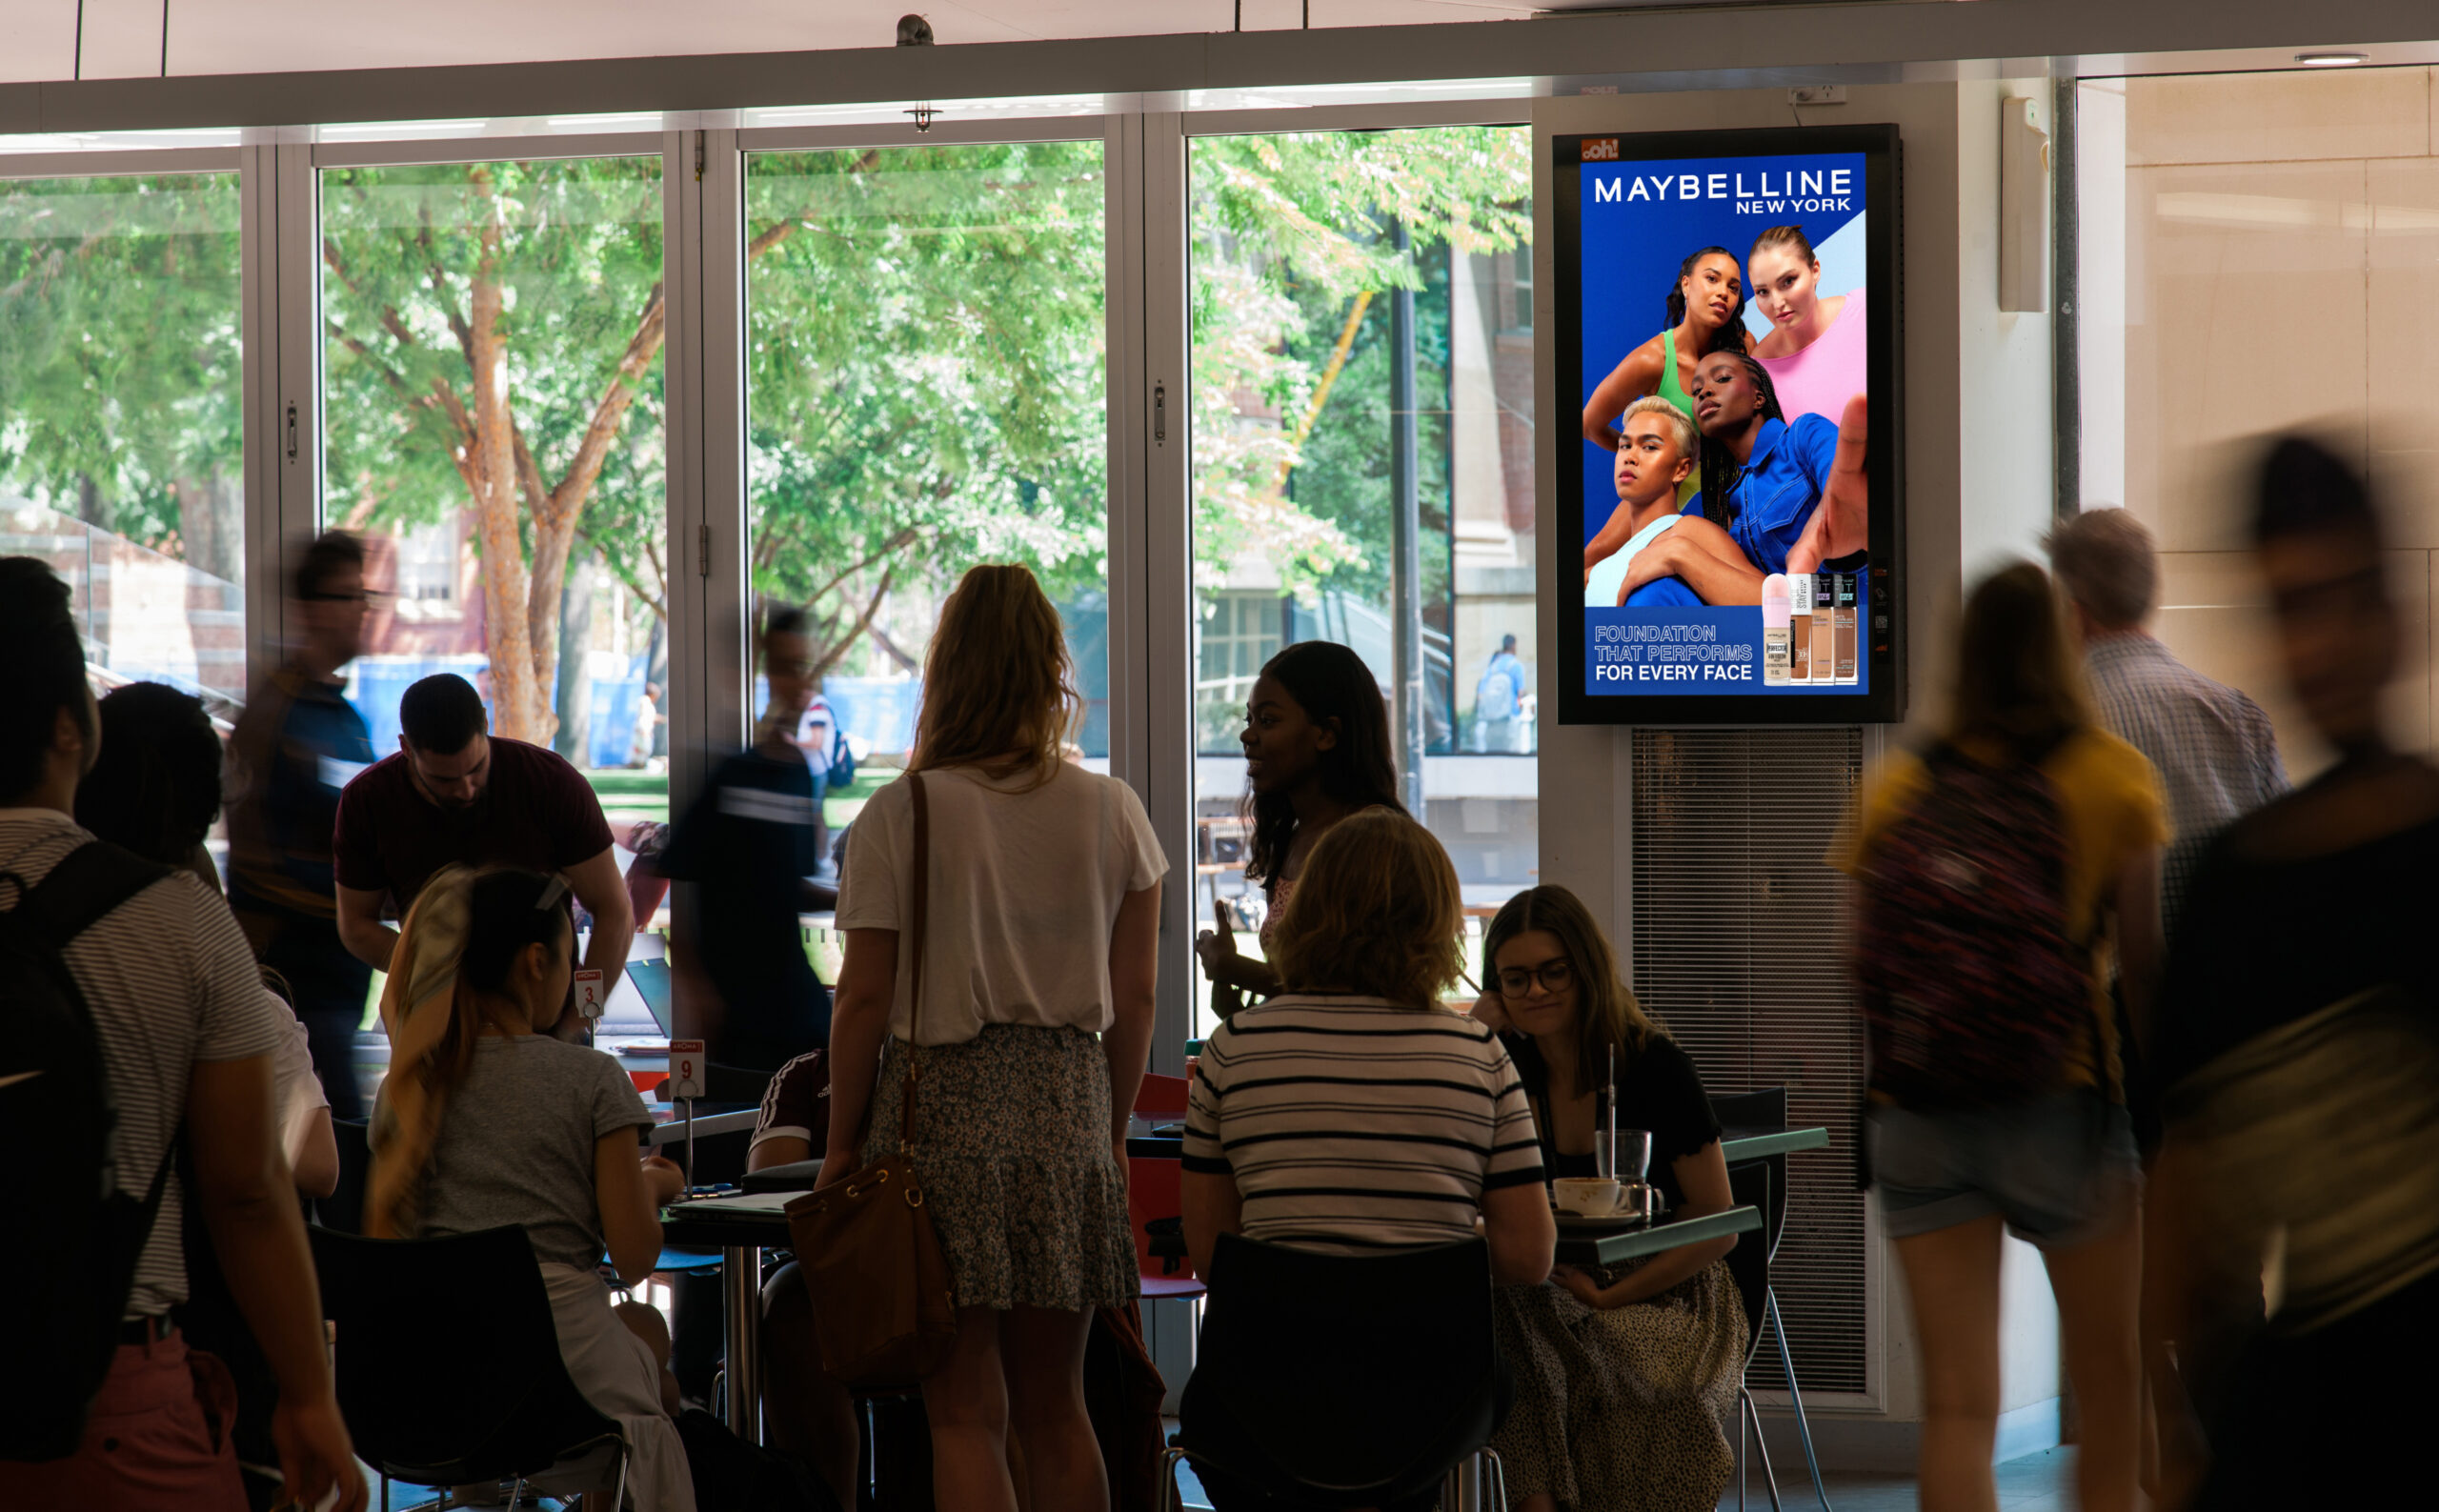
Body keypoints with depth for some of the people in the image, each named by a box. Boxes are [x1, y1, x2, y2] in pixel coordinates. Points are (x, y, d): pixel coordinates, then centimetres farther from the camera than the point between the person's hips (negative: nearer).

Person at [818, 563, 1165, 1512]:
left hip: (943, 1107, -3)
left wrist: (842, 1145, 4)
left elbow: (865, 999, -5)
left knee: (964, 1410, 0)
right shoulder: (1113, 814, 4)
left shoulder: (900, 814, -6)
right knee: (1055, 1406, 14)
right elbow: (1134, 999, 7)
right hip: (1066, 1112, 4)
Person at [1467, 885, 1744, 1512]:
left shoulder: (1656, 1068, -6)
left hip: (1665, 1295, -3)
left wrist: (1613, 1295, -17)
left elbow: (1719, 1227, -4)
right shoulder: (1508, 1071, 8)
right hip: (1545, 1303, 3)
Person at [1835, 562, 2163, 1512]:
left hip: (1919, 1106, 2)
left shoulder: (1897, 791, 4)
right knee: (2109, 1392, 12)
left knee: (1957, 1405, 0)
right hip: (2064, 1103, -2)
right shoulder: (2111, 776, -1)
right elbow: (2145, 965, -3)